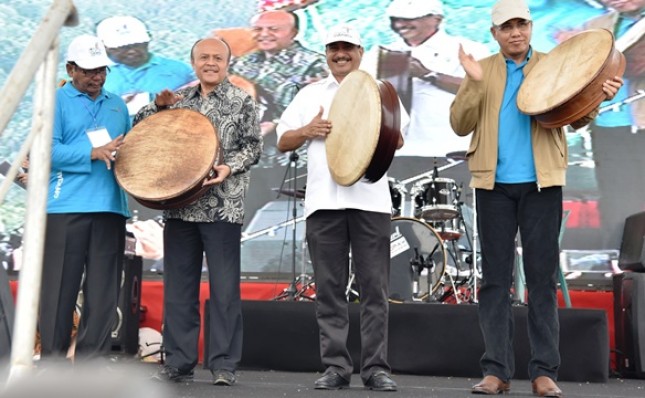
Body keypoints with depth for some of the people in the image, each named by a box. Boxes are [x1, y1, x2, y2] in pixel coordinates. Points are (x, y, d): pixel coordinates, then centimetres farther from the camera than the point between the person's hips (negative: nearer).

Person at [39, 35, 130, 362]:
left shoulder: (117, 105, 19)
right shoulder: (56, 101, 4)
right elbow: (47, 151, -8)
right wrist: (94, 153, -18)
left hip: (110, 208, 4)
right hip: (65, 209, -4)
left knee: (103, 292, 4)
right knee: (59, 290, 0)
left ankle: (91, 364, 12)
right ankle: (52, 362, 10)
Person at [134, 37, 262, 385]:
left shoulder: (241, 101, 3)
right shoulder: (178, 98, 14)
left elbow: (254, 147, 0)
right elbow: (138, 129, 17)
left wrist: (229, 167, -18)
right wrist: (158, 106, -1)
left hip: (223, 208, -4)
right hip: (179, 205, 4)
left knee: (224, 288, -2)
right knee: (178, 287, 7)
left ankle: (224, 364, 4)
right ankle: (178, 363, 15)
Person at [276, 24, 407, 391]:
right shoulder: (310, 94, 17)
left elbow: (399, 140, 6)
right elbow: (283, 142, 15)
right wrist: (307, 131, -5)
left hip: (370, 200, -1)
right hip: (323, 201, 2)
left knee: (375, 288, -2)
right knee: (330, 289, 3)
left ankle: (376, 368, 3)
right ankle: (336, 366, 9)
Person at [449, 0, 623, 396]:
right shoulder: (481, 70, 10)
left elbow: (576, 117, -1)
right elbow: (460, 125, 1)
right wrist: (475, 83, -13)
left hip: (541, 184, -1)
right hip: (494, 185, 1)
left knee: (542, 276, 0)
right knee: (495, 277, 2)